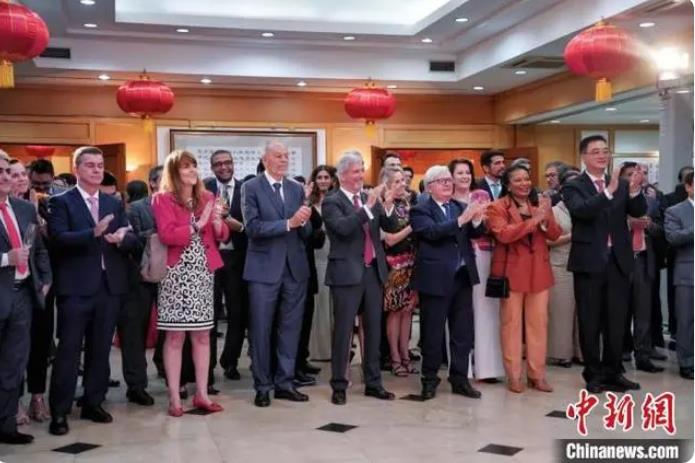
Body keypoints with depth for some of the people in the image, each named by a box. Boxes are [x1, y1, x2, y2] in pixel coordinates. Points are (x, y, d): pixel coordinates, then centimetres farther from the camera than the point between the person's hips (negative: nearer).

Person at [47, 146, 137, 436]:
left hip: (110, 286, 5)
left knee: (100, 350, 12)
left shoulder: (115, 204, 14)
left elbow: (132, 239, 6)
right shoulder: (61, 202, -1)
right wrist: (94, 233, -29)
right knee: (68, 350, -1)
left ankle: (93, 403, 23)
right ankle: (59, 412, 7)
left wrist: (122, 238, -17)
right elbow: (59, 238, -15)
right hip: (76, 287, -5)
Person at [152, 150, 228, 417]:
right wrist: (197, 225, -18)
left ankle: (201, 394, 15)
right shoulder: (162, 199, -2)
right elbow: (166, 235, -14)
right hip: (176, 275, -5)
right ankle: (174, 398, 5)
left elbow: (222, 237, 11)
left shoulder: (207, 198, 12)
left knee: (202, 335, 7)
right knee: (175, 336, -1)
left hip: (203, 274, 5)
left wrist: (217, 222, -8)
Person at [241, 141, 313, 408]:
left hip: (295, 268, 4)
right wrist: (288, 223, -19)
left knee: (290, 328, 9)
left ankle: (285, 383, 20)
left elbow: (306, 233, 9)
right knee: (261, 330, 4)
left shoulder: (297, 189, 10)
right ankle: (262, 386, 15)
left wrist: (304, 222, -13)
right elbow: (253, 227, -15)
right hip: (264, 269, -4)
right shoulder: (251, 188, -3)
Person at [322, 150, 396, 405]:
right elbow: (343, 228, -22)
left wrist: (387, 206, -13)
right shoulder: (331, 202, -6)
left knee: (374, 329, 11)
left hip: (374, 270, 6)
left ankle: (373, 383, 20)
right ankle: (339, 386, 9)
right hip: (347, 272, -5)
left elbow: (389, 227, 4)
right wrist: (368, 206, -23)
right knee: (343, 330, 0)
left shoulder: (371, 198, 10)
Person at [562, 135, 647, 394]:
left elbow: (639, 211, -3)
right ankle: (593, 374, 15)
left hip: (618, 261, 4)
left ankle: (613, 372, 21)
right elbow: (581, 211, -22)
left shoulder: (621, 185, 9)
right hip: (590, 262, -4)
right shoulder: (574, 187, -3)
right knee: (590, 322, 4)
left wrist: (635, 190, -22)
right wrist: (608, 191, -33)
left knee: (616, 321, 10)